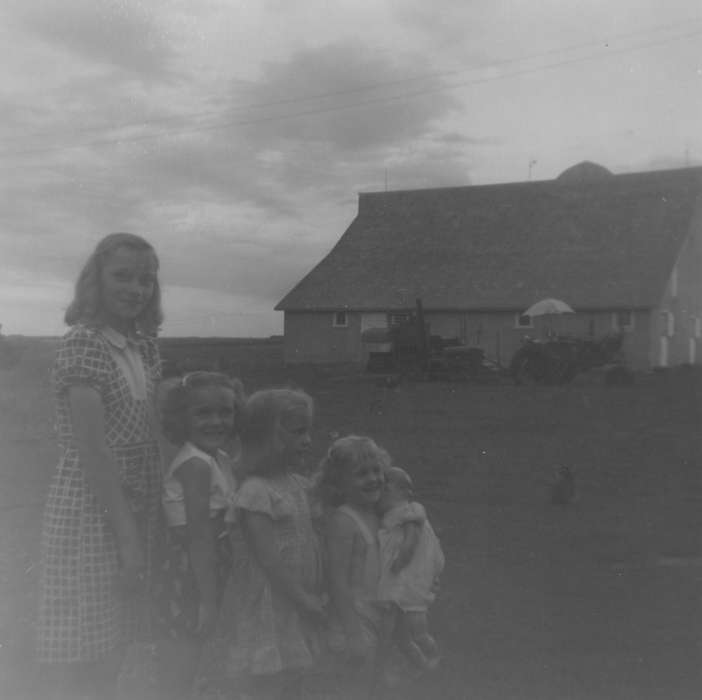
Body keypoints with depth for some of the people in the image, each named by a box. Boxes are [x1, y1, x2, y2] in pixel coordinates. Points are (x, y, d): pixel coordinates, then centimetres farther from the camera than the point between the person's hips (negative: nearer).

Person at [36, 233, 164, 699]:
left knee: (112, 663, 16)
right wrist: (126, 538, -18)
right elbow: (92, 452, -18)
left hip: (136, 514, 7)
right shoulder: (84, 342, -13)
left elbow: (147, 436, 10)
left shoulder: (143, 345, 9)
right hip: (89, 516, -7)